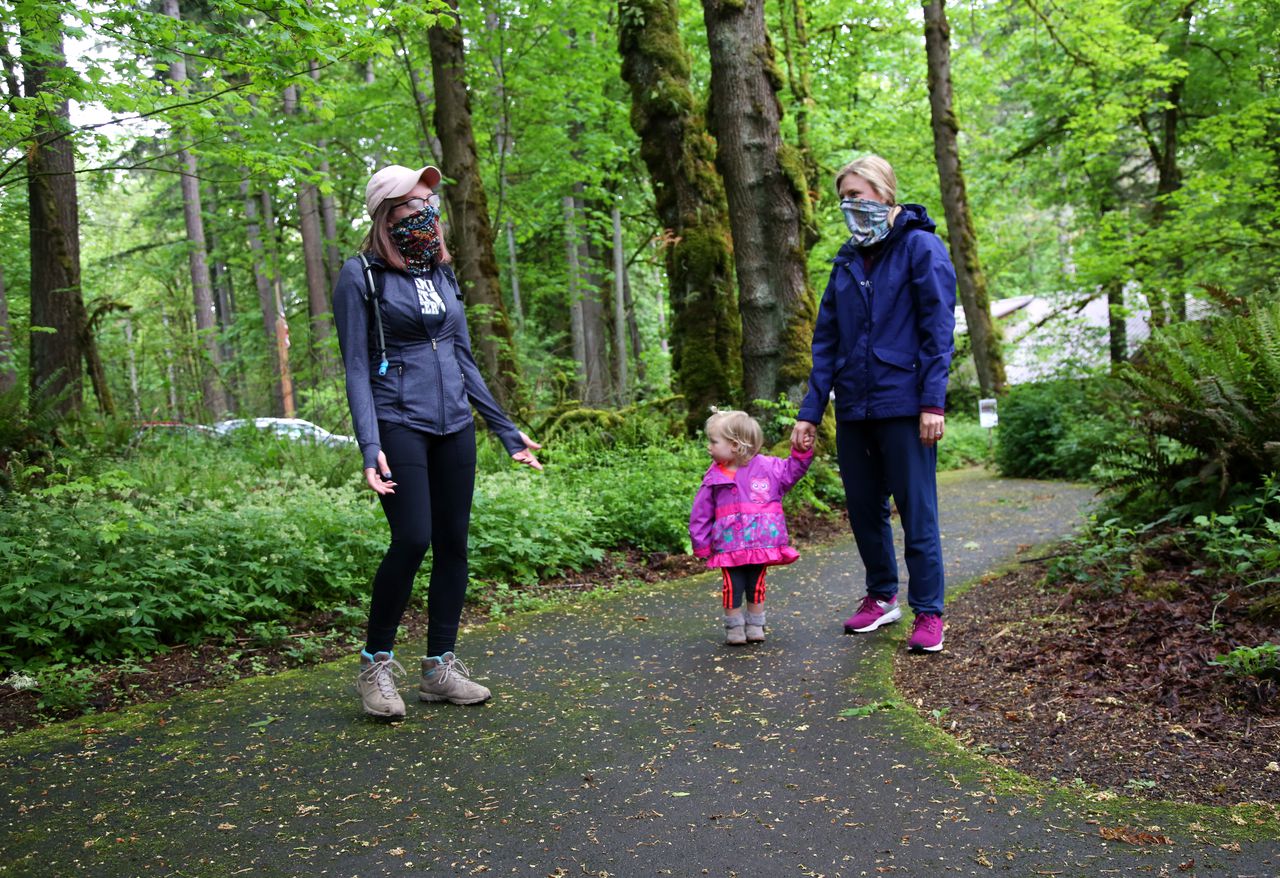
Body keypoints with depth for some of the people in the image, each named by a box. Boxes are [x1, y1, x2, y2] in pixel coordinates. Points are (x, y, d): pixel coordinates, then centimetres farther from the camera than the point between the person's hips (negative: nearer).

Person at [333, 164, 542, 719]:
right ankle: (375, 664, 6)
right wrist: (369, 446, -19)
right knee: (412, 539, -14)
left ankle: (439, 668, 15)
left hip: (454, 425, 6)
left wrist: (506, 431, 15)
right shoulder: (361, 276, -2)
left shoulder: (443, 276, 15)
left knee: (453, 543, 4)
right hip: (399, 424, -6)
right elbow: (356, 368, -7)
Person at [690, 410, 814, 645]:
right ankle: (734, 628, 13)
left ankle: (755, 626, 25)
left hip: (761, 543, 0)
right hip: (729, 546, 0)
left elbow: (791, 471, 12)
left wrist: (801, 453, -3)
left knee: (756, 585, 11)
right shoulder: (714, 479, -2)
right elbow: (701, 514, 2)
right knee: (733, 586, 0)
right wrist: (701, 544, 1)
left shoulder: (766, 467, -3)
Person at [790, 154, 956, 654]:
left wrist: (933, 402, -16)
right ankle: (882, 597, 31)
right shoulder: (847, 261, 14)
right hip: (853, 408, 6)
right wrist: (810, 411, 7)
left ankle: (928, 613, 12)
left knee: (917, 511, 1)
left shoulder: (920, 247, -3)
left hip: (904, 406, -6)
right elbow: (825, 341, 12)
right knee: (863, 509, 14)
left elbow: (938, 328, -8)